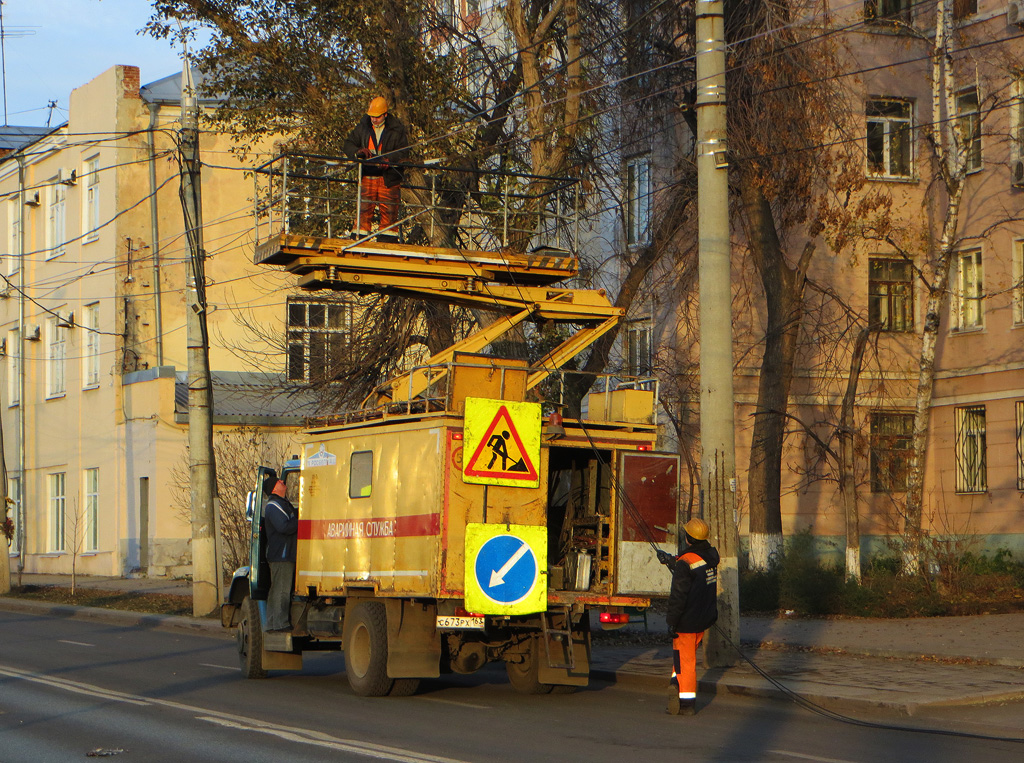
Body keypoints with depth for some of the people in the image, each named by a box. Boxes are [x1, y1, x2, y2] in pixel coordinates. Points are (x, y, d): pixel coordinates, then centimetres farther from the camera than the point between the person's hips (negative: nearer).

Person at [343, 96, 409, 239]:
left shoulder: (397, 129, 2)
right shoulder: (362, 127, 10)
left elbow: (404, 151, -4)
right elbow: (348, 144, 13)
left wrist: (389, 159, -21)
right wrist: (358, 152, -9)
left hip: (388, 178, -2)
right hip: (367, 177, 2)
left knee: (389, 211, -2)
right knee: (363, 209, -2)